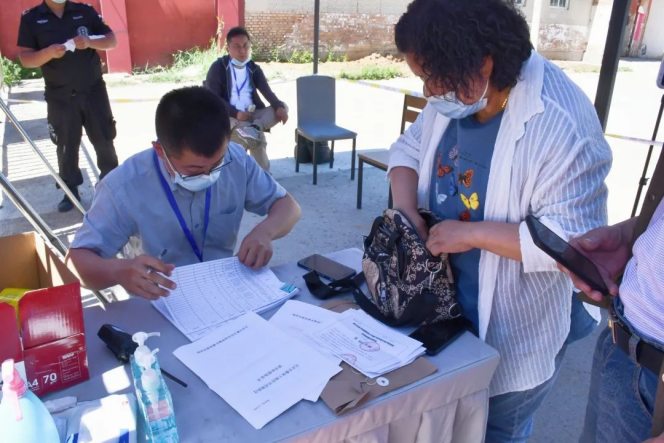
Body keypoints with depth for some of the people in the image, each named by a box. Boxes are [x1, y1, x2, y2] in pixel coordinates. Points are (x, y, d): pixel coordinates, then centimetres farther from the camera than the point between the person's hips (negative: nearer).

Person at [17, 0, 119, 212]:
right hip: (60, 96, -1)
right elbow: (25, 59, -4)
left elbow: (112, 41, 2)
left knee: (104, 139, 8)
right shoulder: (30, 18, -2)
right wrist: (49, 52, -24)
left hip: (93, 90, 1)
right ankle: (71, 190, 20)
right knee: (66, 146, 7)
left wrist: (90, 42, -18)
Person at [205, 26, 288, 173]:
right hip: (229, 116, -5)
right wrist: (236, 113, -25)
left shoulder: (254, 68, 13)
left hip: (252, 114, 5)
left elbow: (267, 92, 0)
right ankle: (263, 175, -26)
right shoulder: (218, 68, -1)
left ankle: (254, 127, -42)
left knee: (283, 107, -19)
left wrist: (279, 106, -23)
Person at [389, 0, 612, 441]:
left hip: (511, 330, -6)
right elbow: (410, 146, 7)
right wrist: (406, 209, -11)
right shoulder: (453, 94, -8)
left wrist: (472, 234, -28)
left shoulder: (561, 127, -30)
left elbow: (574, 238, -29)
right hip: (442, 297, 6)